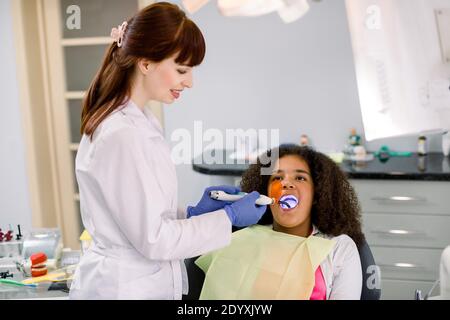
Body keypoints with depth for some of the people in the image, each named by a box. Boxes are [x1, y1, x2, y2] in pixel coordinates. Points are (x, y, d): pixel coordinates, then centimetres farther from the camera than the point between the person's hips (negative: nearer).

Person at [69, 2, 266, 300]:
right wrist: (228, 217, -13)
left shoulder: (139, 122, 6)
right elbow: (152, 239, -20)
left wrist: (194, 212, 1)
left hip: (145, 282, 9)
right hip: (124, 287, -9)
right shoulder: (122, 135, -22)